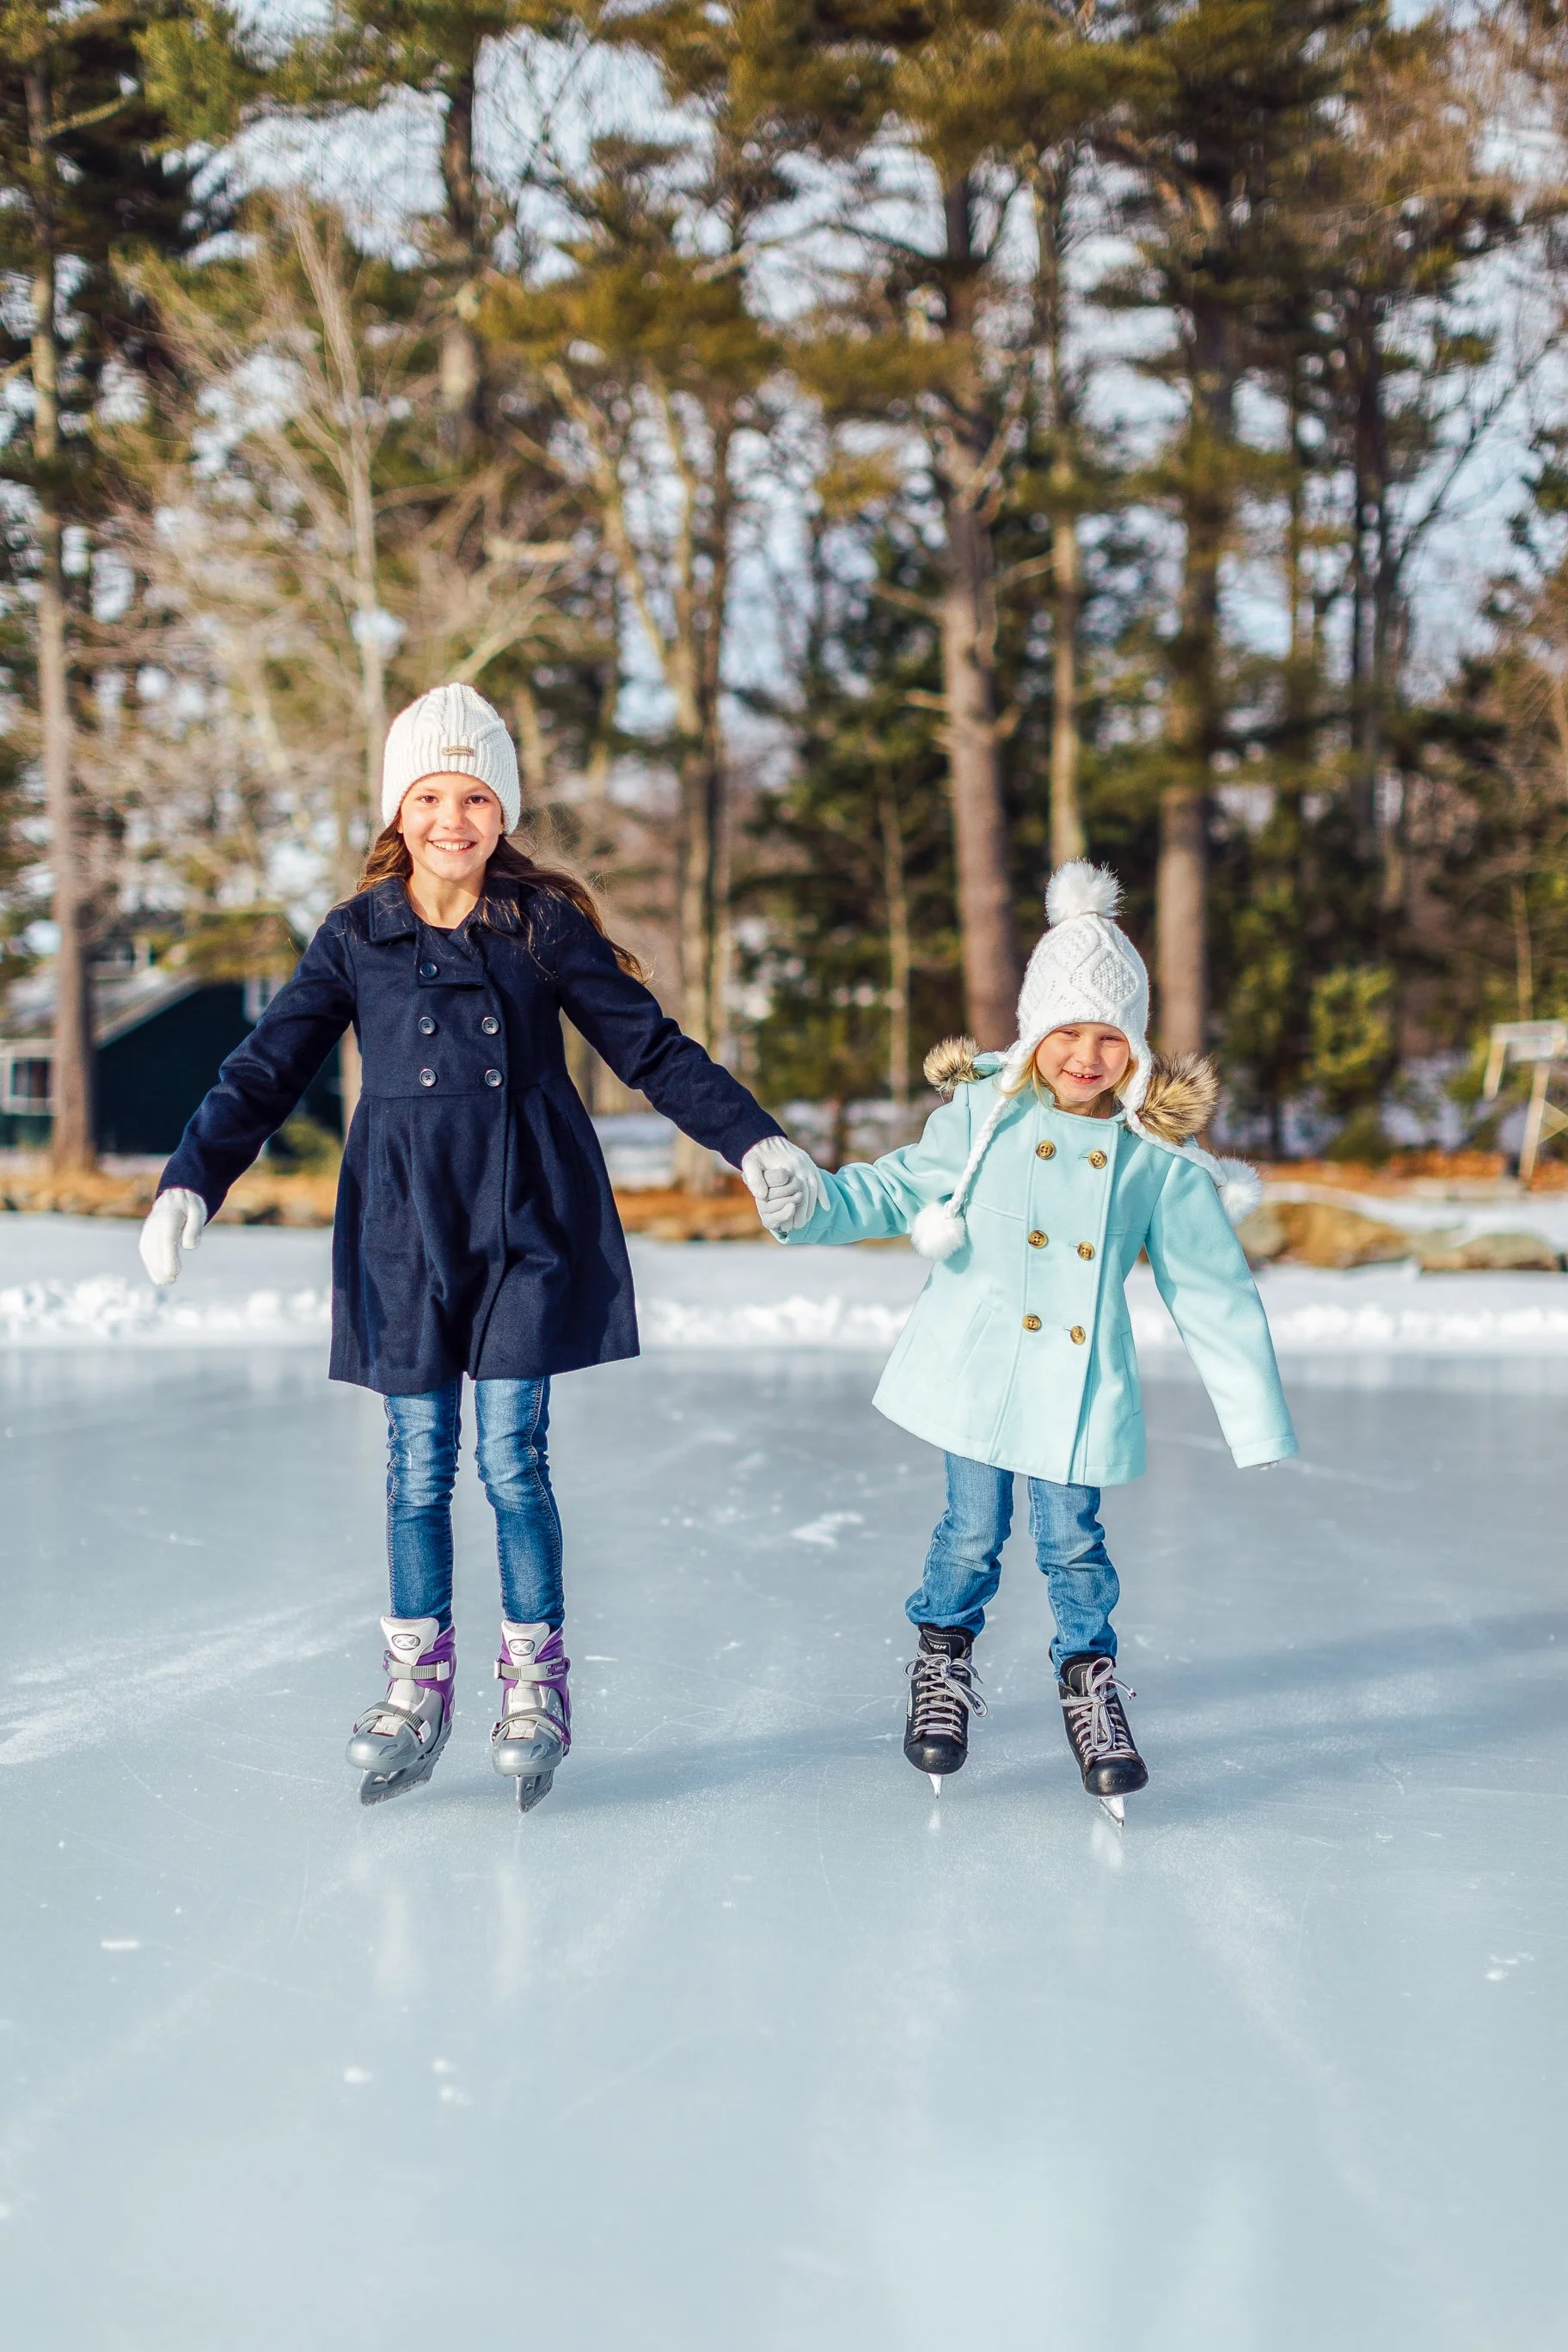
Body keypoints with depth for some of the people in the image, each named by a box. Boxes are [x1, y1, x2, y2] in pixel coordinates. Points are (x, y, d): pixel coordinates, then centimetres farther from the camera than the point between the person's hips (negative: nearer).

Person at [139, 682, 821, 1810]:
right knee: (419, 1466, 5)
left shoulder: (546, 925, 1)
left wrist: (752, 1139, -3)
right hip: (406, 1230, 2)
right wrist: (192, 1182, -11)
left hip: (527, 1223, -1)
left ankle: (536, 1683, 12)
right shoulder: (357, 937, 4)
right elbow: (269, 1071, 2)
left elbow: (653, 1047, 5)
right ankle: (419, 1685, 18)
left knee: (512, 1457, -2)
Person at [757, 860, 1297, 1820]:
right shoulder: (983, 1113, -3)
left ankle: (1091, 1680, 26)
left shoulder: (1158, 1154, -4)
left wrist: (1259, 1422, 0)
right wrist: (814, 1207, -9)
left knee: (1072, 1536, 2)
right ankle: (945, 1661, 32)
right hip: (978, 1368, 0)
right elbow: (901, 1189, 9)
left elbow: (1213, 1293, 0)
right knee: (973, 1527, 7)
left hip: (1081, 1385, 0)